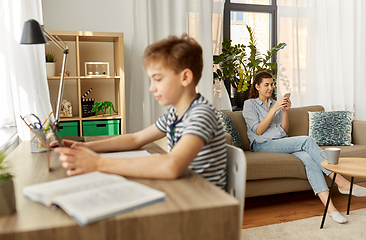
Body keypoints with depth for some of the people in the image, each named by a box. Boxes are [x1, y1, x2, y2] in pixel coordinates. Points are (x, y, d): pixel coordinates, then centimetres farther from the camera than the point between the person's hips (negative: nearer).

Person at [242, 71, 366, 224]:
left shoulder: (275, 103, 23)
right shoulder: (249, 104, 7)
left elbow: (284, 131, 14)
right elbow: (258, 131, -7)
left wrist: (285, 111, -1)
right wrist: (274, 109, -12)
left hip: (282, 142, 5)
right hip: (262, 145, -5)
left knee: (308, 158, -28)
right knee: (307, 141, -27)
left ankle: (328, 204, -39)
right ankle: (342, 183, -27)